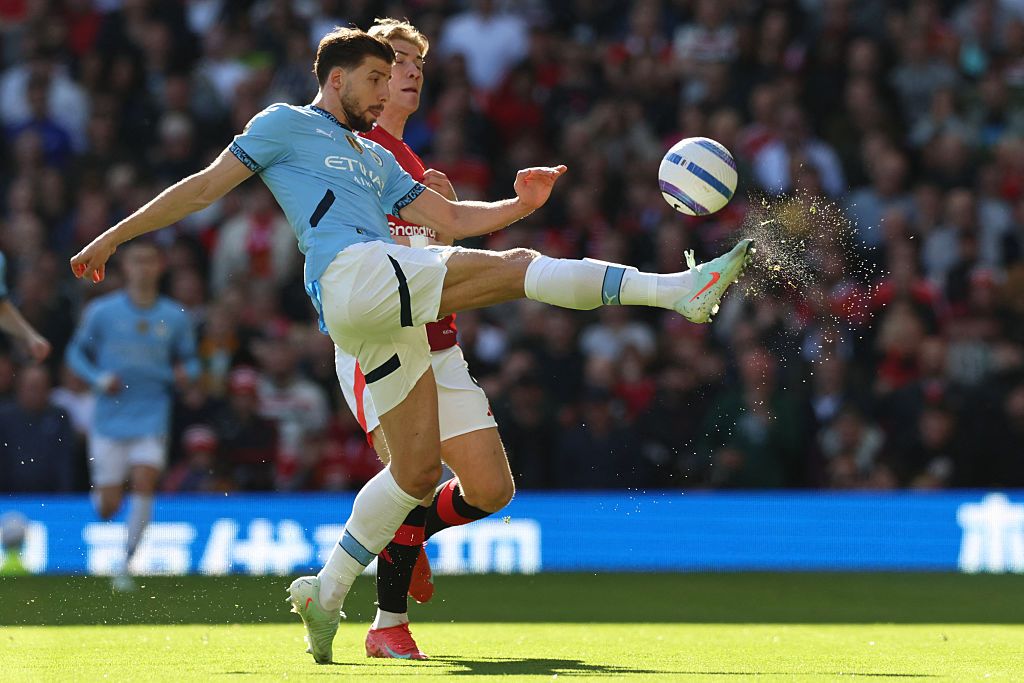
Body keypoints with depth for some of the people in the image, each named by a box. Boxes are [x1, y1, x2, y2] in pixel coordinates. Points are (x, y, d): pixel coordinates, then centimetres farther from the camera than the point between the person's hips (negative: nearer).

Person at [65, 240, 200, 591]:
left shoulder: (175, 317, 2)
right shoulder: (102, 311, -2)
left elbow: (189, 361, 13)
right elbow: (77, 352, 8)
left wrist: (183, 373, -9)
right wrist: (98, 378, -9)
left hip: (151, 418, 0)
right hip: (109, 419, 0)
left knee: (144, 486, -18)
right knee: (108, 507, 1)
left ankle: (125, 563, -5)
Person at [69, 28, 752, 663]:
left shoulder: (376, 160, 34)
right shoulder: (287, 125, 14)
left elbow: (449, 218, 27)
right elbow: (206, 186, 13)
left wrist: (516, 205, 10)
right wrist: (113, 238, 10)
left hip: (391, 310, 8)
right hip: (350, 273, -8)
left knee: (418, 469, 3)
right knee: (515, 268, -20)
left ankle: (327, 590, 10)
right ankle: (680, 288, -28)